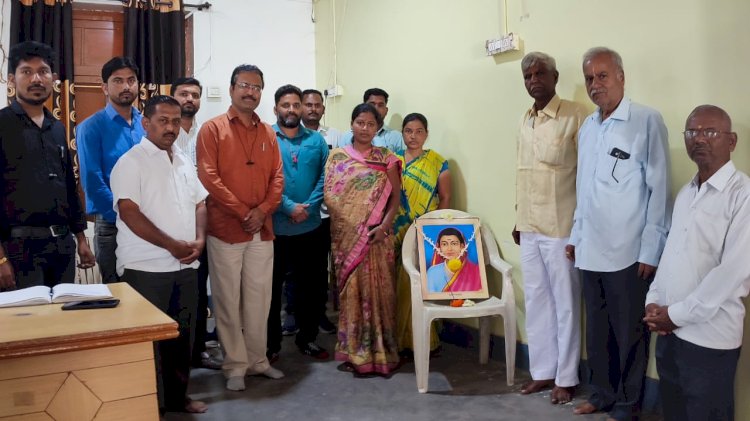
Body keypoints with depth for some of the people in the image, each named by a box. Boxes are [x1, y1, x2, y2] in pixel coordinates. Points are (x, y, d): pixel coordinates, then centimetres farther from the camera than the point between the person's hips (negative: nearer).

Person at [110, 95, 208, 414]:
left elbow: (199, 204, 16)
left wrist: (199, 240, -3)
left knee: (182, 335, 13)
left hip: (185, 266, 7)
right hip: (147, 268, -6)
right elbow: (129, 213, -17)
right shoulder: (130, 162, -9)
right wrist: (172, 245, -18)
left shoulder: (184, 162, 13)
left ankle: (177, 396, 27)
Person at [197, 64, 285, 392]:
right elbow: (208, 177, -11)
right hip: (225, 229, -4)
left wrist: (262, 211, -9)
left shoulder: (268, 133, 12)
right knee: (228, 301, 4)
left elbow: (277, 177, 8)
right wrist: (242, 212, -14)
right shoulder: (212, 129, -3)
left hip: (262, 230, 4)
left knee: (259, 299, 11)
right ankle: (235, 365, 15)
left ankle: (257, 359, 24)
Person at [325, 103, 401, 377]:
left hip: (376, 236, -1)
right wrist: (346, 227, -5)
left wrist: (385, 225, -12)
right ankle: (353, 352, 13)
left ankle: (378, 351, 10)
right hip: (346, 236, 1)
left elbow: (395, 195, 2)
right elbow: (329, 195, 5)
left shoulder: (386, 158, 5)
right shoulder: (337, 156, 7)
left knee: (377, 290, 0)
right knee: (351, 291, 4)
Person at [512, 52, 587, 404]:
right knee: (536, 302, 13)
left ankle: (565, 378, 16)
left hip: (562, 227, -7)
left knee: (565, 304, 4)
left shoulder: (575, 116, -9)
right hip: (529, 227, 7)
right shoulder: (524, 121, 12)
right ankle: (542, 371, 24)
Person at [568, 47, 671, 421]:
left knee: (628, 334, 7)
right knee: (597, 330, 14)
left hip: (628, 253, -5)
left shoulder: (647, 121, -8)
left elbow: (659, 189, -10)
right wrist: (575, 235, 16)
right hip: (590, 250, 5)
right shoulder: (586, 128, 11)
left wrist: (650, 250, -12)